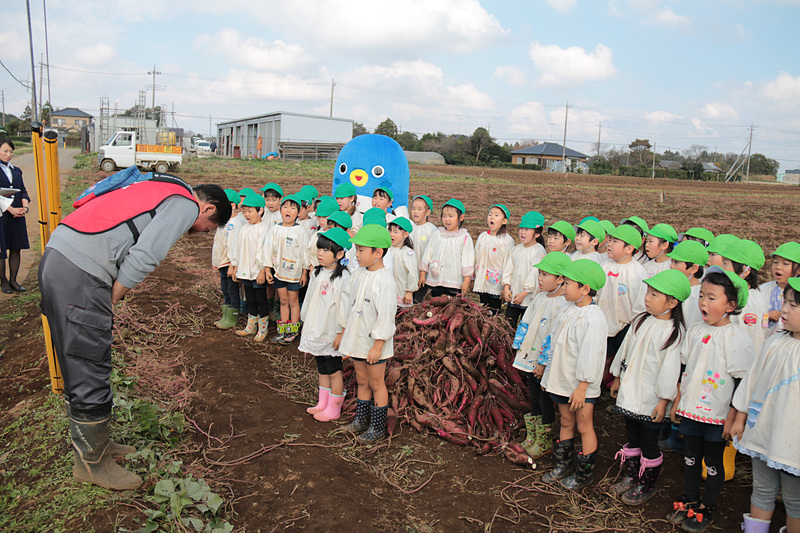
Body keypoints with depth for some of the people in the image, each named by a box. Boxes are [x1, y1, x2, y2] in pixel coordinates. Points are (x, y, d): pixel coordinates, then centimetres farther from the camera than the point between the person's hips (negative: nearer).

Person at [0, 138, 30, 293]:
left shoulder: (16, 170, 15)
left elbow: (23, 191, 16)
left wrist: (24, 206, -2)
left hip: (17, 216, 6)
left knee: (16, 248, 8)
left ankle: (13, 280, 18)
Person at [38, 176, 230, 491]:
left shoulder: (162, 192, 24)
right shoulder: (187, 204, -5)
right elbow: (144, 256, -17)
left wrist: (108, 298, 16)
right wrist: (112, 300, -4)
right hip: (78, 274, -11)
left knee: (79, 368, 19)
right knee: (89, 376, 2)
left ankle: (94, 445, 34)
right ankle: (91, 463, 18)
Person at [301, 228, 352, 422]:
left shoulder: (343, 278, -18)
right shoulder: (317, 273, 6)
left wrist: (341, 334, -17)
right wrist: (306, 324, 18)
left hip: (332, 334, -7)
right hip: (316, 332, 8)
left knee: (333, 371, 5)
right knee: (322, 369, 19)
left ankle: (333, 409, 20)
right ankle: (322, 404, 34)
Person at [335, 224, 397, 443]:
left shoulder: (384, 280, -20)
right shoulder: (359, 274, 5)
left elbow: (386, 316, -20)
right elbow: (350, 305, 15)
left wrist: (377, 346, -20)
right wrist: (343, 333, 18)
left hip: (374, 343, -7)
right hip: (357, 339, 7)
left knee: (376, 384, 7)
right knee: (362, 381, 19)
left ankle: (377, 427, 21)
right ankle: (361, 420, 34)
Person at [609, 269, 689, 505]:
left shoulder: (674, 332, -17)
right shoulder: (641, 321, 3)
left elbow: (670, 369, -17)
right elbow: (625, 349, 13)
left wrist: (663, 400, -15)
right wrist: (618, 378, 18)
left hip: (651, 400, -6)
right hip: (630, 392, 6)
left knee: (648, 443, 9)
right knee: (632, 438, 20)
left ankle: (647, 485, 28)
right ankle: (630, 477, 37)